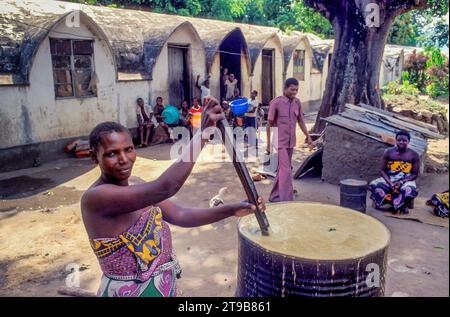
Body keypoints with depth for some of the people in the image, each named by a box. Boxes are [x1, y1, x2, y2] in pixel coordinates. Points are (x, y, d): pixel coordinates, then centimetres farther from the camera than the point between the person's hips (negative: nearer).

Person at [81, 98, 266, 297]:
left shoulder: (134, 188, 2)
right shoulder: (95, 197, -24)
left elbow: (180, 215, -2)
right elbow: (165, 187, -35)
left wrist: (232, 210, -12)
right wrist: (203, 133, -34)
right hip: (129, 292, -7)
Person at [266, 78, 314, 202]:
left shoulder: (297, 103, 4)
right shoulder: (276, 103, -13)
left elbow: (301, 121, 12)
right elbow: (269, 124, -9)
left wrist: (309, 138, 8)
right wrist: (268, 144, -10)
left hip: (291, 142, 6)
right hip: (279, 142, -6)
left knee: (282, 169, 13)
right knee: (286, 170, -10)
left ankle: (274, 197, 26)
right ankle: (286, 200, -5)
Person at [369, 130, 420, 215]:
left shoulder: (414, 155, -3)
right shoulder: (388, 152, 0)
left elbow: (415, 174, -3)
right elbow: (383, 170, 1)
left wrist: (401, 182, -19)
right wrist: (389, 182, -18)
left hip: (406, 180, -1)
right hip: (389, 179, 2)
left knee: (410, 191, -37)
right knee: (374, 185, -29)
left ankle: (402, 205, -3)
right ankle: (395, 204, -14)